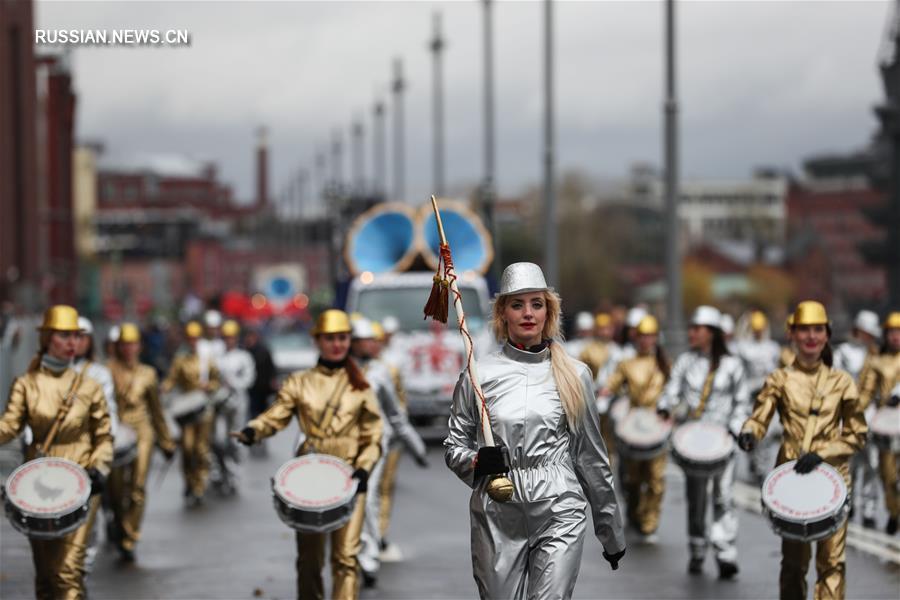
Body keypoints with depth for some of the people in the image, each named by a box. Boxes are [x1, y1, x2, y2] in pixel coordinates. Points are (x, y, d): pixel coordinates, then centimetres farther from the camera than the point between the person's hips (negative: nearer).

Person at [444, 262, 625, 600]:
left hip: (559, 512, -1)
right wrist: (477, 461, -14)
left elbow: (591, 457, 11)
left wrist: (611, 533, 15)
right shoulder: (478, 374, 2)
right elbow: (454, 447, 9)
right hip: (497, 516, 1)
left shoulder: (574, 375, 4)